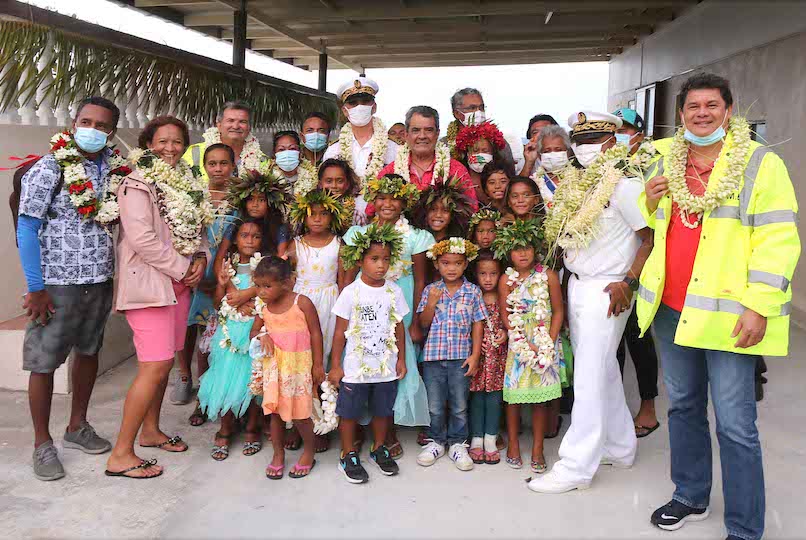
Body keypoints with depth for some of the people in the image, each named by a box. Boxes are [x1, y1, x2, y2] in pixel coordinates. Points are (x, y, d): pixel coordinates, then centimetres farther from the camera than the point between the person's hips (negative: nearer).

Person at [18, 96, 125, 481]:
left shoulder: (116, 170, 4)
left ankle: (77, 426, 34)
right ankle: (42, 444, 18)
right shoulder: (49, 168, -9)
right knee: (44, 362, 3)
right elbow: (26, 229, -10)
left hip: (100, 281, 5)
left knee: (88, 351, 16)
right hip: (56, 283, -5)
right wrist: (35, 288, -13)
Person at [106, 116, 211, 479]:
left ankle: (150, 430, 30)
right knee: (155, 367, -12)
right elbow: (142, 238, -18)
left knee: (163, 361, 13)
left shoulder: (187, 183, 15)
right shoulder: (138, 184, -8)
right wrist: (182, 268, -14)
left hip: (180, 283, 8)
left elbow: (197, 228, 20)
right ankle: (120, 455, -3)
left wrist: (201, 259, 0)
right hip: (148, 284, -8)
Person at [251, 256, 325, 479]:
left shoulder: (302, 303, -12)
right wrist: (261, 336, -9)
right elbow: (253, 331, 15)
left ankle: (308, 453, 23)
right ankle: (278, 455, 26)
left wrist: (318, 365, -7)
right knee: (275, 411, 9)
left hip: (299, 365, -4)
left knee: (300, 414, 1)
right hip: (274, 367, 4)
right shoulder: (263, 308, 2)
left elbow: (315, 333, -8)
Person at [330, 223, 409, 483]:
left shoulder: (394, 291, -1)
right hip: (355, 367, -3)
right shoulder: (351, 292, -10)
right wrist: (335, 365, -5)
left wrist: (401, 359, 7)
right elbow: (340, 332, -6)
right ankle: (348, 455, 26)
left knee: (383, 411, 16)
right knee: (349, 412, 8)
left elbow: (399, 327, 7)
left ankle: (379, 448, 37)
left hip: (386, 367, 3)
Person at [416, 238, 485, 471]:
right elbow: (424, 323, 0)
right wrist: (431, 303, -16)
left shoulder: (473, 291, 0)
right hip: (433, 356, 1)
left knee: (459, 405, 9)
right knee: (435, 406, 11)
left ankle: (457, 443, 25)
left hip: (461, 357, 0)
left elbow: (477, 325, 1)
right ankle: (436, 441, 29)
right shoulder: (430, 290, 1)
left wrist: (475, 355, -4)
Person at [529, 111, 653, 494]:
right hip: (576, 286, 8)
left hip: (605, 291, -8)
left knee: (590, 379, -3)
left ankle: (576, 466, 5)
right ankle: (619, 448, 32)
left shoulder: (623, 184, -12)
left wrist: (629, 282, -18)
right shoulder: (575, 183, 12)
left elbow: (651, 237, -13)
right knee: (604, 373, 17)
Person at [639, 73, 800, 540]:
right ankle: (691, 497, 36)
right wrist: (650, 203, 4)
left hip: (727, 314, -6)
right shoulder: (666, 165, 12)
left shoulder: (761, 164, -5)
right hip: (671, 309, 6)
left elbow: (777, 240, -11)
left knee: (735, 425, -3)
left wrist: (758, 306, -17)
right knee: (683, 407, 18)